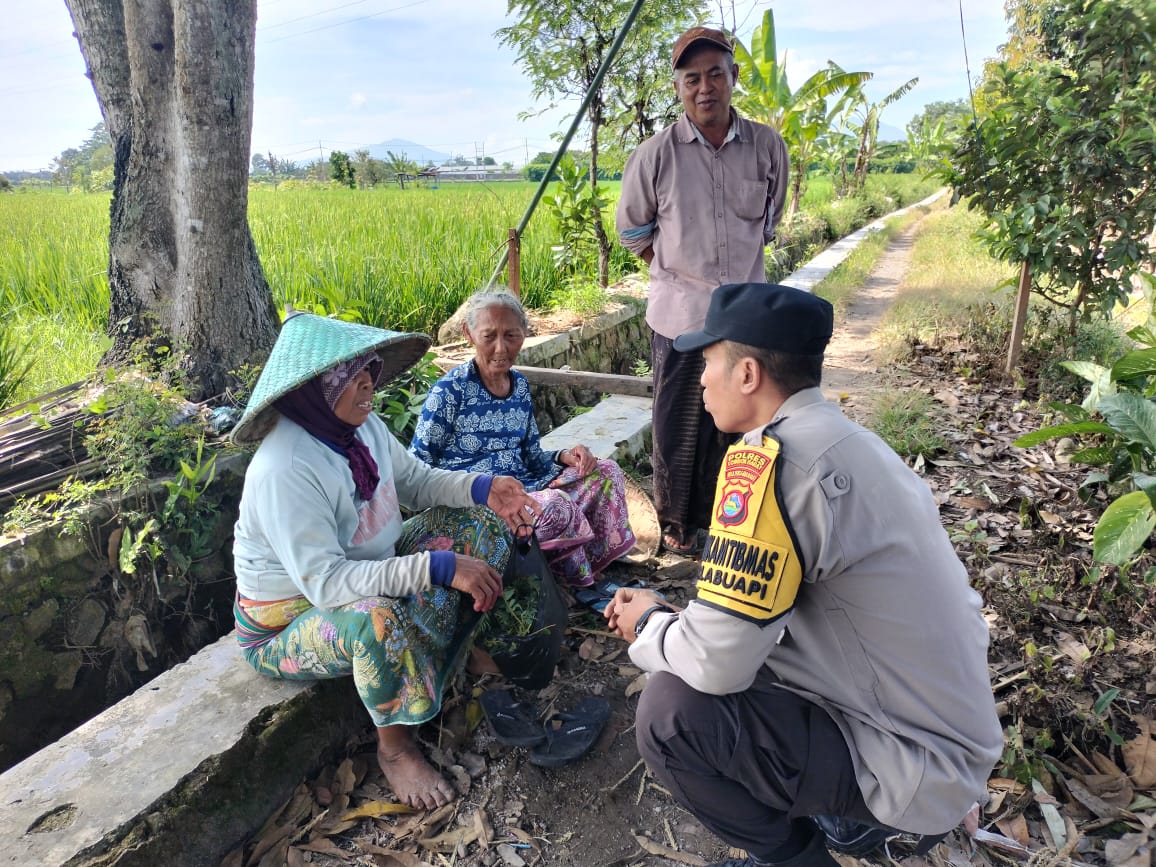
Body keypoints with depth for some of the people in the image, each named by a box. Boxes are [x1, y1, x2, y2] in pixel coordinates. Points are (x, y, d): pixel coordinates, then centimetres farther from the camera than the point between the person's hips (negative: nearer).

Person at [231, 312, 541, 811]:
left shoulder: (362, 425, -7)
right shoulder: (284, 471, -32)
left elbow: (417, 481, 6)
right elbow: (326, 582, -36)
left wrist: (482, 488, -13)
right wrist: (437, 567, -41)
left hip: (367, 574, 8)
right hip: (289, 622, -8)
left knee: (476, 521, -1)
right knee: (378, 619, -40)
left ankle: (458, 667, 4)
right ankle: (394, 747, -11)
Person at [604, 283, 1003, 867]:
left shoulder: (772, 456, -25)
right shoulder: (850, 441, 3)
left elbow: (718, 661, -25)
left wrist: (649, 626, -5)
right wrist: (667, 614, 9)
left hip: (917, 769, -9)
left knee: (670, 713, -18)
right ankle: (860, 814, 19)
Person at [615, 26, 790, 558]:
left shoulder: (768, 147, -1)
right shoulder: (655, 155, -8)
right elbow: (632, 230, 7)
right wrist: (678, 274, 10)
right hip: (680, 314, -2)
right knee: (678, 428, 6)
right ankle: (676, 524, 26)